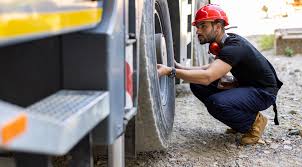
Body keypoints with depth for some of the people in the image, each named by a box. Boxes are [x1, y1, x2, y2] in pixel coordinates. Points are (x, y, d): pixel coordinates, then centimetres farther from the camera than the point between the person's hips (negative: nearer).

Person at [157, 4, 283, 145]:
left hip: (264, 92, -10)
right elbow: (211, 68, 10)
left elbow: (207, 76, -39)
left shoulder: (234, 47, -27)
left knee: (217, 103, -34)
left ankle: (254, 122, -5)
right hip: (245, 86, 10)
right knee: (197, 84, -1)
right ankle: (242, 119, 9)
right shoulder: (225, 43, 3)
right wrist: (179, 67, -3)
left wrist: (170, 71, -40)